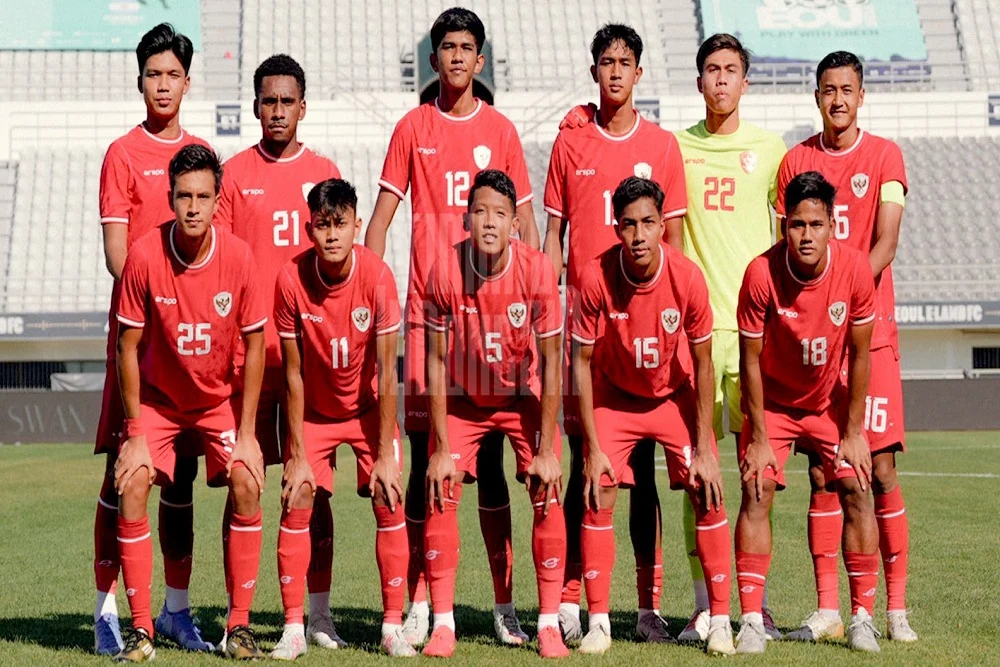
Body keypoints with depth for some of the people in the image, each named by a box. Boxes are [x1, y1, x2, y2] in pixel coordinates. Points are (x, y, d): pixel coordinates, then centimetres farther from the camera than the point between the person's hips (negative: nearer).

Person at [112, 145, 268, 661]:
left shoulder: (238, 256, -19)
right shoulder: (144, 255, -21)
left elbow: (254, 346, -9)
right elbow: (128, 347, -13)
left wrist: (246, 435, -10)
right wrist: (135, 434, -14)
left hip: (221, 397, 1)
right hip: (157, 397, 0)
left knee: (246, 484, -17)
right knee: (131, 487, -17)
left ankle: (239, 625, -5)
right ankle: (140, 630, -7)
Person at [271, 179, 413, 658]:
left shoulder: (377, 276, -24)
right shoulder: (291, 279, -21)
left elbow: (386, 372, -19)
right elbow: (293, 374, -13)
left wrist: (384, 454, -20)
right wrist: (296, 454, -13)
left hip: (369, 407, 0)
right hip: (314, 411, 1)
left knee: (389, 503, -11)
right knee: (296, 502, -11)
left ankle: (393, 626, -2)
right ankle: (293, 627, -2)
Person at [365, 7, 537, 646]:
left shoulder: (501, 131, 9)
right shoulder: (412, 129, 9)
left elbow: (525, 222, 11)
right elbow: (382, 216, 9)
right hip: (427, 308, 0)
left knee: (489, 456, 1)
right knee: (423, 453, -1)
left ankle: (505, 605, 5)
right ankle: (418, 603, 4)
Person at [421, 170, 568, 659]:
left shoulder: (536, 270, -25)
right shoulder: (445, 271, -23)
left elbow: (551, 362, -17)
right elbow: (436, 361, -14)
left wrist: (547, 449, -18)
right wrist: (441, 447, -15)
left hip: (525, 397, 0)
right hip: (463, 399, 1)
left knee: (548, 494, -13)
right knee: (440, 494, -11)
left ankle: (549, 623, -3)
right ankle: (443, 623, -2)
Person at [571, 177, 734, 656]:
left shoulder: (687, 278, -24)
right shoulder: (596, 278, -25)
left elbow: (702, 364, -12)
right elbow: (581, 362, -14)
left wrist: (704, 447, -12)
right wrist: (592, 447, -15)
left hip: (676, 396, 0)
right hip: (614, 396, 0)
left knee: (708, 496, -9)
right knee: (597, 497, -12)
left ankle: (720, 620, 2)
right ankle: (598, 622, -2)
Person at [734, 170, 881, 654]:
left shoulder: (854, 270, -21)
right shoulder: (761, 274, -25)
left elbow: (859, 355, -10)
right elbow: (750, 359, -16)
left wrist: (853, 431, -9)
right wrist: (759, 439, -15)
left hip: (831, 401, 1)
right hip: (772, 402, -1)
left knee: (855, 489, -9)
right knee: (756, 491, -14)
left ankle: (862, 617, 0)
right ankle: (751, 620, -11)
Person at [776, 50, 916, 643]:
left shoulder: (885, 156, 3)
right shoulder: (796, 161, 10)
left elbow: (885, 244, -6)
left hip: (870, 329, -2)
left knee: (880, 467, -3)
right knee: (821, 471, 1)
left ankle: (897, 607, 3)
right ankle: (827, 609, 4)